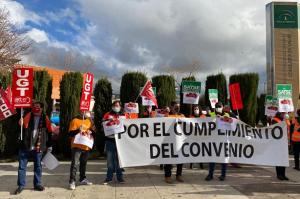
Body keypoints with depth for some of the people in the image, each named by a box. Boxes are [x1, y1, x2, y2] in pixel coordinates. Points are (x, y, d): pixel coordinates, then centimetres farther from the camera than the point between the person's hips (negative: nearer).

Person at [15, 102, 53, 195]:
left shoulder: (45, 118, 3)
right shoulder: (28, 116, 0)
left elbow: (49, 133, 8)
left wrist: (49, 145, 8)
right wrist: (20, 124, -32)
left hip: (38, 147, 1)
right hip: (25, 146, -1)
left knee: (38, 166, 12)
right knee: (22, 166, 4)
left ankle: (37, 184, 24)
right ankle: (21, 185, 15)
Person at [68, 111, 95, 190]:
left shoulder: (89, 121, 12)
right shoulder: (75, 120, -6)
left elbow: (93, 132, 19)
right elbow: (70, 134, -9)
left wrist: (91, 132, -3)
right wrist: (78, 130, -25)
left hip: (86, 146, 6)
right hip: (77, 146, -6)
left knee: (83, 163, 15)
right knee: (75, 163, -9)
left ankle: (82, 179, 27)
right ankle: (72, 181, -6)